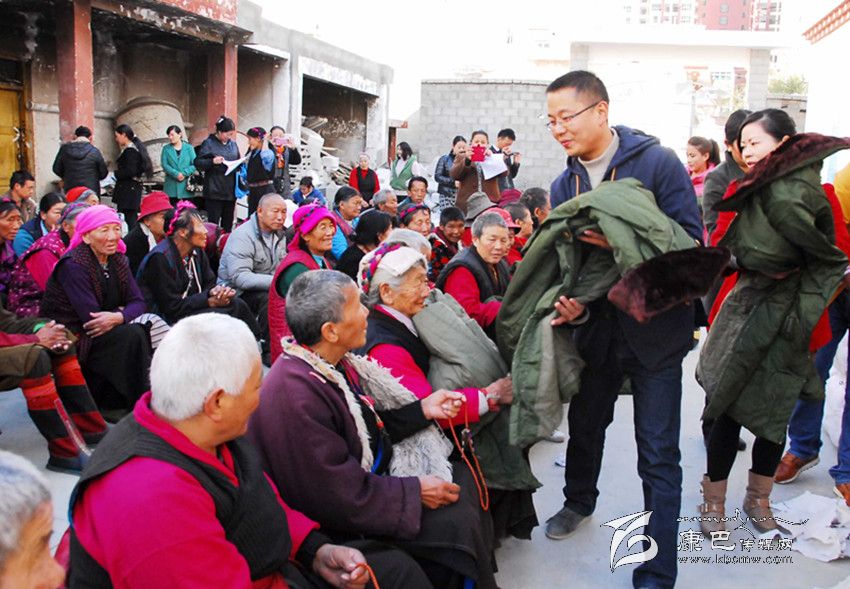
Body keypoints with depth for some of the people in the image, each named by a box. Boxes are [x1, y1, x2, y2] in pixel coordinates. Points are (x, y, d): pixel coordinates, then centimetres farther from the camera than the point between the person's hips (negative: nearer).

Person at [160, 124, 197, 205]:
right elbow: (164, 164, -2)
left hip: (186, 186, -1)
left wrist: (184, 173, -15)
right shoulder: (166, 148, 9)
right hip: (171, 186, 1)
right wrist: (176, 174, -15)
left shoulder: (189, 148, 6)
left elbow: (195, 164, -2)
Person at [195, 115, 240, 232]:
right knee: (213, 222, -3)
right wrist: (212, 161, -23)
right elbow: (198, 163, -7)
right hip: (214, 191, -5)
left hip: (231, 190, 5)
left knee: (228, 223, 10)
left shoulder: (233, 144, 14)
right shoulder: (208, 143, -3)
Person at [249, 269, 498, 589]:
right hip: (344, 524, -9)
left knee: (462, 482, 10)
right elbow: (338, 496, -28)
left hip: (369, 475, 9)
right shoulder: (296, 394, -32)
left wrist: (422, 410, -2)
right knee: (456, 525, -13)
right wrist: (414, 492, -20)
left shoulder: (332, 362, -6)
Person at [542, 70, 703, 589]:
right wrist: (571, 301, -14)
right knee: (584, 423, 21)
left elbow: (690, 240, -16)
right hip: (598, 327, 5)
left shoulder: (658, 162, -12)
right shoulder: (564, 185, 4)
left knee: (658, 453, 0)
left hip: (656, 328, -5)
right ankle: (579, 502, 50)